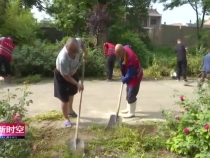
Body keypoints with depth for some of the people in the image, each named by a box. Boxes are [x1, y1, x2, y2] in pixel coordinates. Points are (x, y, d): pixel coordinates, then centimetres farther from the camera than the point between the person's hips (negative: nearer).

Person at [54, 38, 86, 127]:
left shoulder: (76, 45, -29)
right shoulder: (63, 58, -44)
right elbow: (66, 76, -32)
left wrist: (85, 53, -3)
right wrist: (77, 84, -29)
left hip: (72, 72, 7)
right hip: (61, 76, -7)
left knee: (72, 93, 25)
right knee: (64, 99, 0)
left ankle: (70, 110, 51)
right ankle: (66, 118, 22)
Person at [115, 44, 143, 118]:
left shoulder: (131, 58, -36)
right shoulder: (125, 48, -12)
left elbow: (130, 74, -30)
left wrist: (124, 79, -13)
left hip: (135, 76, -9)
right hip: (129, 75, 10)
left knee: (131, 95, -3)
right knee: (128, 92, 20)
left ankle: (131, 113, 12)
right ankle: (129, 109, 36)